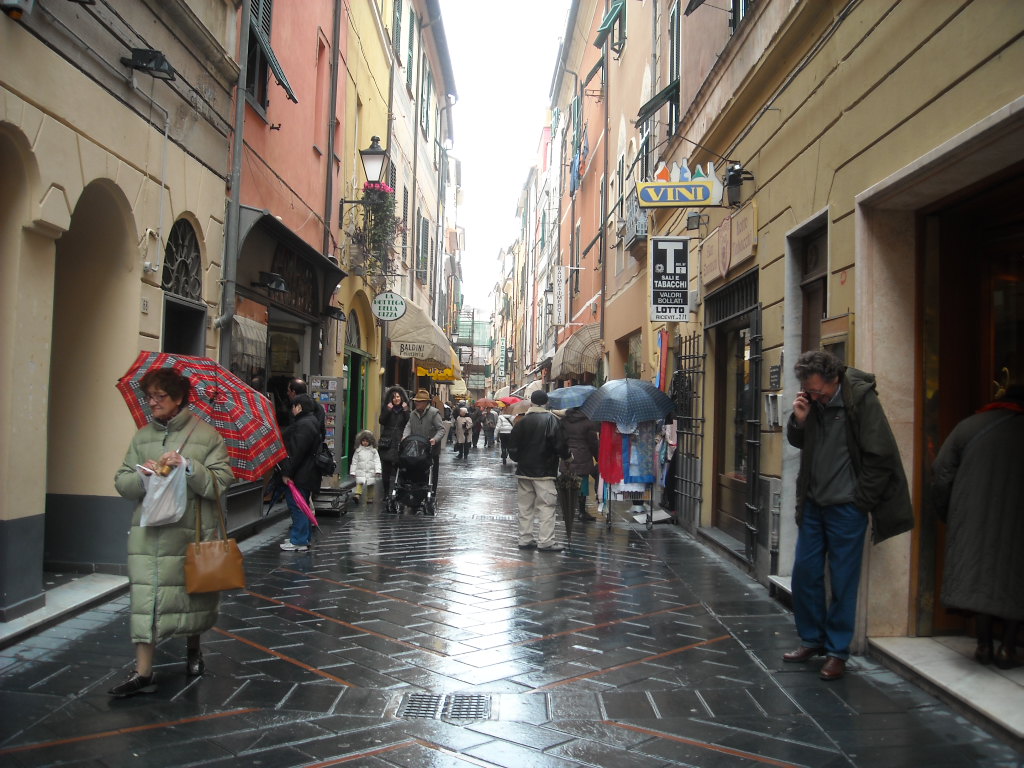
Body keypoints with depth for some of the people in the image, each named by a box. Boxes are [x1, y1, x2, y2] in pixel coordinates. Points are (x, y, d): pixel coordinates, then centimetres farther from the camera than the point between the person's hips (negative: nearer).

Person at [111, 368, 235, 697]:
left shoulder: (206, 435, -3)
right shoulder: (142, 436, 9)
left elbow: (222, 483, -10)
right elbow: (122, 482, 7)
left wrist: (189, 466, -23)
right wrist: (141, 475, -14)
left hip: (193, 532, -2)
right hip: (148, 532, 3)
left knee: (194, 593, 12)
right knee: (145, 597, -3)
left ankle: (193, 649, 37)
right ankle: (143, 673, 2)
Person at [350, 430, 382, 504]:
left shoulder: (373, 451, 4)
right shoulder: (358, 451, 6)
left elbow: (377, 461, 1)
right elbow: (354, 462, 9)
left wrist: (378, 470, -10)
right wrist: (353, 472, 6)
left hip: (371, 472, 0)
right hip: (361, 472, 0)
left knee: (370, 485, 6)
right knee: (359, 483, -17)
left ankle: (370, 498, 15)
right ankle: (357, 495, -28)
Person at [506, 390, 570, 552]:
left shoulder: (522, 421, 5)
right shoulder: (552, 420, -9)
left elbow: (512, 446, 6)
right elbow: (560, 444, -13)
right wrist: (566, 455, 5)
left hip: (524, 471, 5)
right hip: (544, 471, -5)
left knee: (525, 506, 11)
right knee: (546, 506, -2)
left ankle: (525, 539, 16)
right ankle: (546, 542, -4)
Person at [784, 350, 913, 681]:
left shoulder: (861, 398, -15)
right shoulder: (811, 400, 1)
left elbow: (879, 456, -12)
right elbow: (798, 442, 13)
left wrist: (860, 500, -8)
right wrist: (799, 420, -8)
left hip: (845, 507, -6)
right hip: (813, 502, 6)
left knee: (843, 581, 2)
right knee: (804, 573, 10)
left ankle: (837, 651, 14)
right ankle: (812, 639, 26)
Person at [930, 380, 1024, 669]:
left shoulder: (968, 426, 3)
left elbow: (941, 473, 1)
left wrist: (946, 514, 11)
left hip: (973, 518, 0)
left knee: (978, 575, 8)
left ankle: (984, 646, 12)